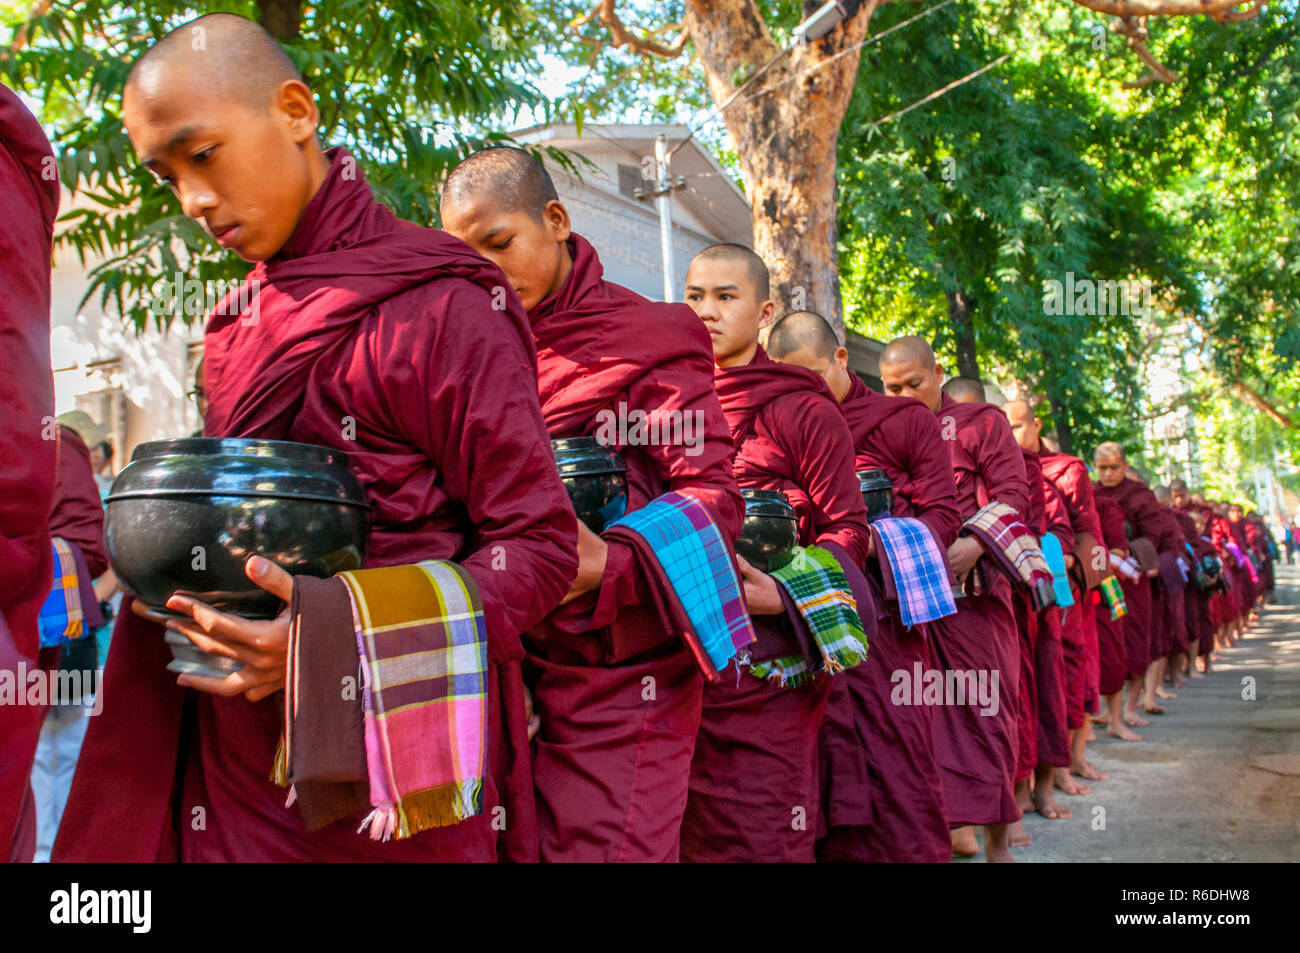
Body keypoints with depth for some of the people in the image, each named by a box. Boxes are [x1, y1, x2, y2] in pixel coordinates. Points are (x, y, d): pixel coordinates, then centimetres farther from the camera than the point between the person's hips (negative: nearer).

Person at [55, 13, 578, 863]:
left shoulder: (440, 306, -12)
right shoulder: (242, 331, 11)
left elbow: (540, 546, -13)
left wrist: (346, 633, -24)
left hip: (388, 769, -6)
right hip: (236, 760, 6)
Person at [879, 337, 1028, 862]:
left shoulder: (980, 421, 5)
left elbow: (1013, 490, -4)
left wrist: (975, 543, -19)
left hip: (972, 583, -3)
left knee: (984, 704, 0)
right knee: (931, 705, 4)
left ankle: (995, 836, 8)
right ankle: (956, 822, 12)